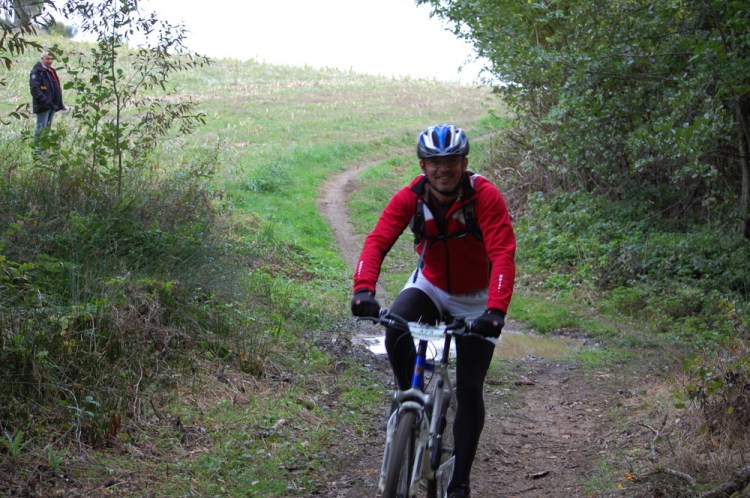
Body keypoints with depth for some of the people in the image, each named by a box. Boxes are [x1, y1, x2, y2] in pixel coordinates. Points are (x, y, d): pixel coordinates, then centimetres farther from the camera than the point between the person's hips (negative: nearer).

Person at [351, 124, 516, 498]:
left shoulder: (485, 196, -26)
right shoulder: (410, 197, -19)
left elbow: (503, 254, -35)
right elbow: (377, 241, -29)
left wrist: (496, 309, -50)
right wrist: (364, 288, -48)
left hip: (474, 299, -1)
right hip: (430, 286, 2)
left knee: (469, 390, -4)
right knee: (396, 329, -32)